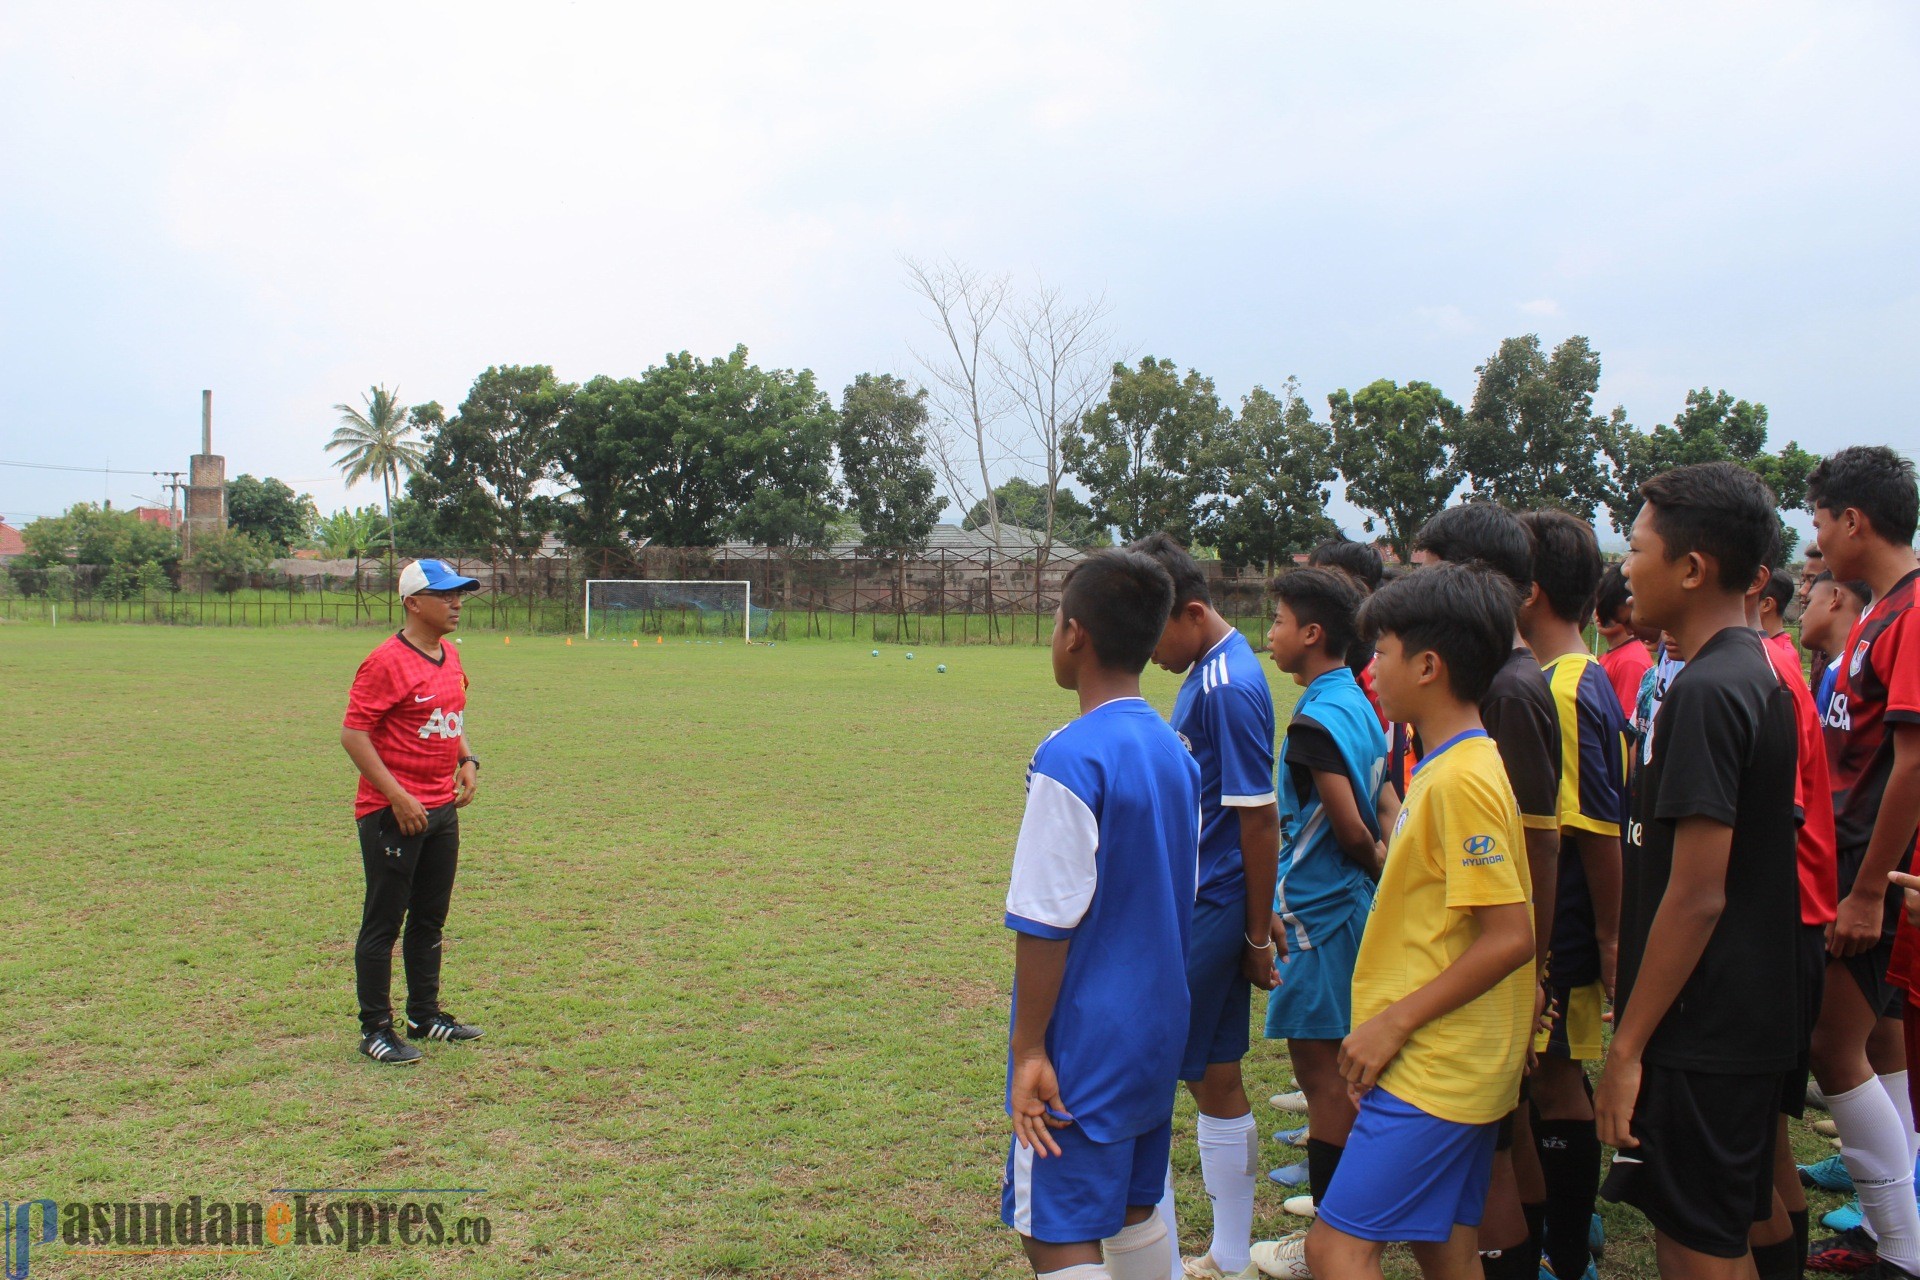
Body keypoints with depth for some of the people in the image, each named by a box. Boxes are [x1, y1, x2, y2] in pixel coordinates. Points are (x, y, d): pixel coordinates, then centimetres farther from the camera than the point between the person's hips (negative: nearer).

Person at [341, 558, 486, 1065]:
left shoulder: (450, 656, 10)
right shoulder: (386, 662, -16)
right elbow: (353, 734, -18)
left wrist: (467, 761, 7)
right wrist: (398, 798, -21)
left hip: (443, 808, 8)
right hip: (392, 813, -8)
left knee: (430, 920, 17)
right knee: (383, 924, 2)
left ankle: (425, 1015, 30)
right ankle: (375, 1029, 11)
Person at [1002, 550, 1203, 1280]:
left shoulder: (1069, 760, -20)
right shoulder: (1175, 752, 4)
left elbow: (1046, 924, -20)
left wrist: (1027, 1048, -13)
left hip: (1085, 1046, -8)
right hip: (1159, 1028, 8)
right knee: (1135, 1210, 21)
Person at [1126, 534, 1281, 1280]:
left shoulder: (1230, 687, -19)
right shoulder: (1210, 672, 10)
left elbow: (1260, 820, -18)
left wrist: (1258, 937, -12)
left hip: (1206, 916, -9)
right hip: (1200, 905, 9)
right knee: (1215, 1080, 16)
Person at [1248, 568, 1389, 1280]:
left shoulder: (1315, 721, -20)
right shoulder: (1358, 705, 8)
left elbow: (1350, 829, -20)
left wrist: (1380, 869, -3)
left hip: (1318, 912, -9)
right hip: (1347, 903, 9)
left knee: (1320, 1070, 0)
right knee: (1335, 1069, 18)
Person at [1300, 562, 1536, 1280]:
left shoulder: (1461, 778, -20)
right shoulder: (1452, 766, 12)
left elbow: (1509, 936, -23)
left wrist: (1395, 1021, -19)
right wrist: (1391, 1020, 18)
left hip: (1435, 1068, -10)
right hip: (1450, 1066, 10)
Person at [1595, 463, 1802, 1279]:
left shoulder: (1706, 692, -21)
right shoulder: (1756, 673, 10)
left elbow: (1697, 896, -23)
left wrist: (1629, 1044, -17)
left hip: (1700, 1032, -9)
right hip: (1746, 1018, 9)